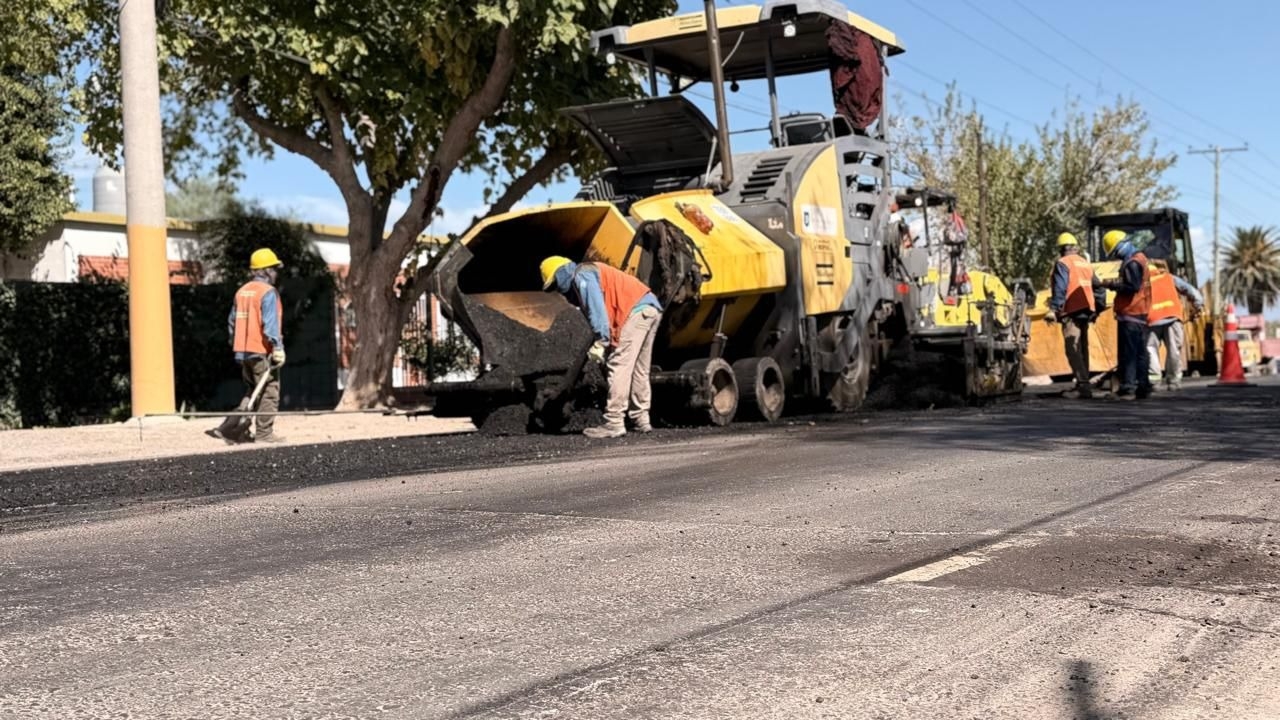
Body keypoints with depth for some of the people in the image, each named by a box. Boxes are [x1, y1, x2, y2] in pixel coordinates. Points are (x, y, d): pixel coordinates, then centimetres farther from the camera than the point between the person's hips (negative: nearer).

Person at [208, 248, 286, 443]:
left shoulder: (242, 291, 13)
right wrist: (278, 348, -18)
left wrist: (236, 344, 22)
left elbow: (232, 321, 16)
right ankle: (264, 433, 1)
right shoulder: (268, 292, -11)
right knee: (269, 392, 1)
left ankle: (230, 426, 8)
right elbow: (270, 324, -18)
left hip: (244, 351, 8)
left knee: (251, 391, 17)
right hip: (262, 350, -8)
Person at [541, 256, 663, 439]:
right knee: (639, 370, 16)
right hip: (652, 308, 10)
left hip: (637, 311, -10)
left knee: (619, 367, -10)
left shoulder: (582, 276, 0)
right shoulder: (592, 273, 30)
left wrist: (600, 342, -16)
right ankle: (640, 420, 19)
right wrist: (606, 340, 14)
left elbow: (597, 308, -14)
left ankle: (614, 424, -12)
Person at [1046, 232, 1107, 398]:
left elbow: (1060, 289, -15)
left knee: (1072, 349, -12)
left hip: (1072, 312, -8)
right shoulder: (1086, 264, 19)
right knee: (1082, 348, 14)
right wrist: (1099, 307, 22)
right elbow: (1097, 288, 19)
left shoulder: (1063, 263, -4)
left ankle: (1083, 386, -22)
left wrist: (1053, 309, -19)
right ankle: (1083, 383, 18)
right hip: (1086, 311, 8)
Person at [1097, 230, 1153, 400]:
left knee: (1128, 353, -9)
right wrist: (1116, 284, 10)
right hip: (1141, 315, 10)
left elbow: (1132, 286, -23)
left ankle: (1127, 389, -12)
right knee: (1140, 353, 12)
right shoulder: (1141, 259, 17)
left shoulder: (1132, 263, -14)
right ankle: (1143, 387, 16)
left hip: (1129, 315, -10)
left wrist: (1111, 284, -14)